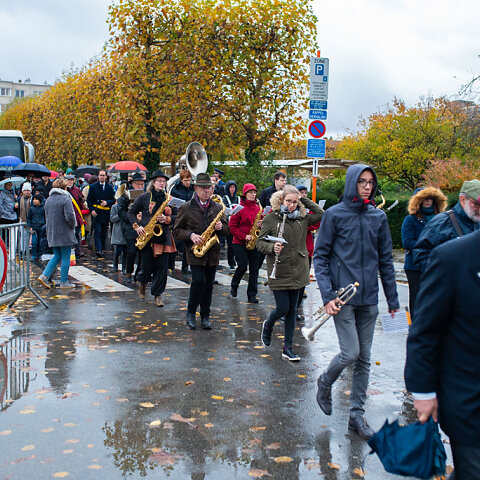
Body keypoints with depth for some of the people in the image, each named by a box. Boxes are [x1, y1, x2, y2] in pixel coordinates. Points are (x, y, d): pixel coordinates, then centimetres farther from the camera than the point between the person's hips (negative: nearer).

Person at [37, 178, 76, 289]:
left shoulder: (48, 199, 10)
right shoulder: (66, 199, -13)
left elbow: (46, 216, 16)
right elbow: (69, 216, -21)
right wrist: (73, 226, -4)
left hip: (52, 233, 7)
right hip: (64, 233, -7)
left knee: (57, 256, 16)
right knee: (65, 258, 2)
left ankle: (44, 276, 2)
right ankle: (64, 282, 7)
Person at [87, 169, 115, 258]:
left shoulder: (110, 187, 10)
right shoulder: (93, 187, 6)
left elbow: (113, 200, 6)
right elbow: (89, 200, 5)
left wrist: (107, 202, -14)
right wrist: (91, 210, -9)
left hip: (106, 213, 2)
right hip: (96, 213, -2)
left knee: (104, 233, 9)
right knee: (97, 232, -10)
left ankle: (102, 248, 21)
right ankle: (98, 250, -15)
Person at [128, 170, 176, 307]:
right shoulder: (144, 197, 1)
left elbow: (176, 216, 9)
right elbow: (131, 212, 6)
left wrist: (166, 219, -10)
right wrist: (137, 226, -7)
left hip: (163, 236, 2)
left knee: (162, 266, -1)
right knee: (147, 266, 0)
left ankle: (157, 294, 10)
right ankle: (142, 283, 33)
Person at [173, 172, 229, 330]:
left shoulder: (217, 207, 8)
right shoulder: (186, 208, -2)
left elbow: (226, 229, 15)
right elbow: (177, 230, 0)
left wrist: (220, 227, -8)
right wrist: (190, 235, -17)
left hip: (212, 252, 3)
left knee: (209, 284, 7)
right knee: (199, 281, -15)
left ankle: (205, 316, 20)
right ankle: (190, 312, 7)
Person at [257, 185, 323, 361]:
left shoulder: (302, 218, 7)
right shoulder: (270, 218, -5)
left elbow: (320, 214, 5)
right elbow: (260, 242, -4)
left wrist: (304, 199, 2)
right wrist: (272, 248, -25)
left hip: (297, 272, 4)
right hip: (279, 272, -4)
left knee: (292, 310, 8)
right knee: (283, 308, -4)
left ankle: (288, 348, 18)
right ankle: (268, 325, 30)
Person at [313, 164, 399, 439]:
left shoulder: (379, 216, 7)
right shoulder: (335, 214, -4)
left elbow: (386, 260, 12)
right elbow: (320, 257, -4)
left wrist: (393, 299, 10)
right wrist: (328, 295, -13)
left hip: (369, 298, 4)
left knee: (364, 359, 8)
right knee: (350, 353, -10)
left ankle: (357, 415, 21)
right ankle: (325, 383, 22)